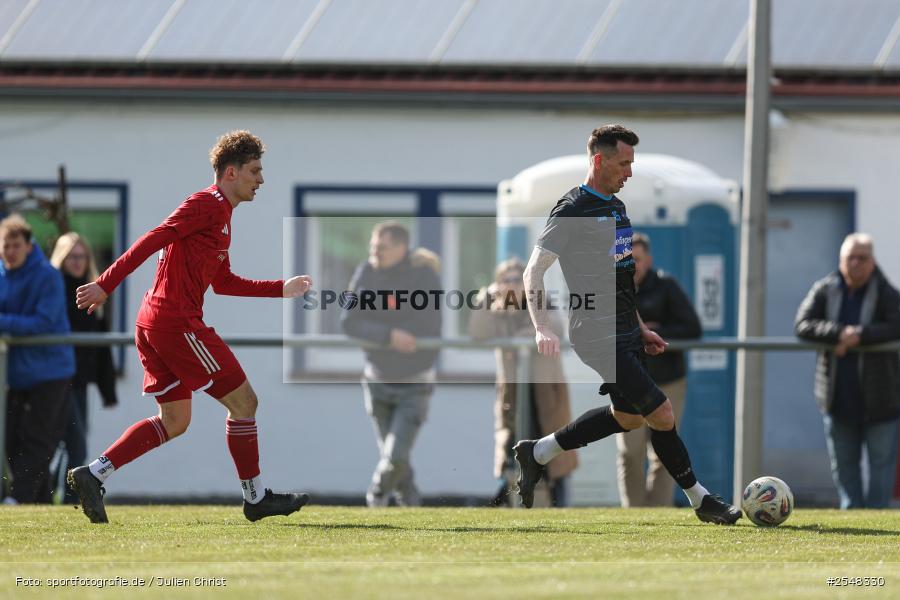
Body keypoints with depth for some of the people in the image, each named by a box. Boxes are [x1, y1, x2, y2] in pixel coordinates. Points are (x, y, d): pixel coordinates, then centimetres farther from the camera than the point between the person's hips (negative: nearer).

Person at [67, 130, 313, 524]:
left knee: (174, 422, 13)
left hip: (153, 324, 10)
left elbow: (223, 283, 30)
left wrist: (281, 289, 29)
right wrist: (105, 286, -25)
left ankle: (92, 475, 4)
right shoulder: (207, 205, -10)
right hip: (177, 323, -10)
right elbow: (152, 241, -19)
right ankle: (255, 498, 7)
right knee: (243, 401, -1)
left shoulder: (220, 213, 22)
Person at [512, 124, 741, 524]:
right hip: (599, 337, -10)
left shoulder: (616, 207, 15)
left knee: (628, 417, 17)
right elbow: (534, 272, -14)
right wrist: (542, 329, -25)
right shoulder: (572, 211, -13)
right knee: (661, 413, -10)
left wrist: (639, 328, 23)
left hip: (625, 333, 10)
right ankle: (700, 501, 1)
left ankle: (537, 453, 29)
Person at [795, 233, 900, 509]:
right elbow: (802, 325, -9)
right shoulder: (825, 291, 2)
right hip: (839, 399, 3)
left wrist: (860, 336, -30)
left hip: (878, 400, -3)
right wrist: (839, 333, -24)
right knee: (843, 463, 10)